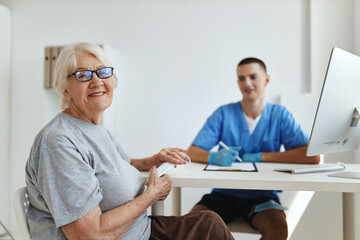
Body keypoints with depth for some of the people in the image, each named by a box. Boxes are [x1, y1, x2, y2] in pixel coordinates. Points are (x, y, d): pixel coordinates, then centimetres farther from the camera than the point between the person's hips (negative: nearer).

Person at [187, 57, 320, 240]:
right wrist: (214, 157, -26)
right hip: (225, 193, 0)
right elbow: (191, 153, -3)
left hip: (262, 195, 0)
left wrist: (259, 157, -13)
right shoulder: (223, 114, 3)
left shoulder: (279, 115, 2)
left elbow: (312, 156, -11)